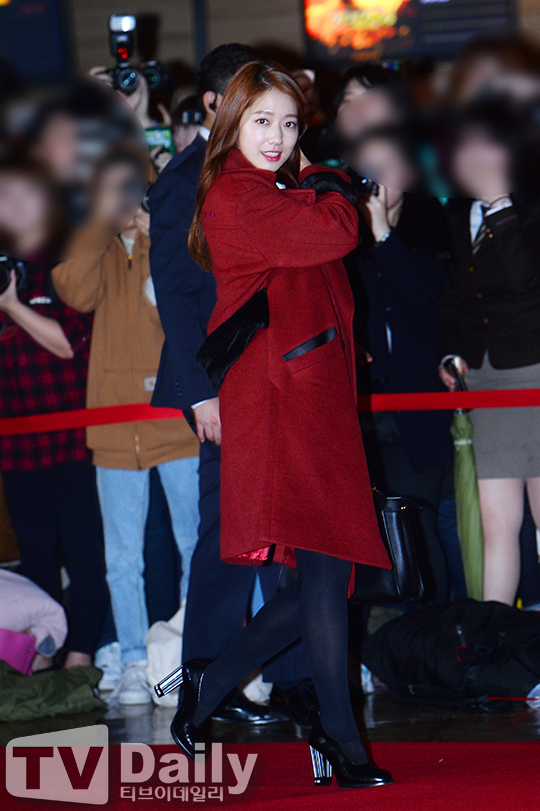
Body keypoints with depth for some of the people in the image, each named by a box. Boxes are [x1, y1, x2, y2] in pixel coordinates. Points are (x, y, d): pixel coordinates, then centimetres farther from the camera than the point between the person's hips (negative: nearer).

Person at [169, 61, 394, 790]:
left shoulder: (281, 195, 22)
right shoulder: (235, 197, -8)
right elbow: (335, 233, -15)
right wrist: (327, 185, 2)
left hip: (317, 395, 9)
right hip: (282, 398, -9)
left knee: (321, 579, 6)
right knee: (324, 570, -11)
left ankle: (209, 685, 20)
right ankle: (341, 744, -6)